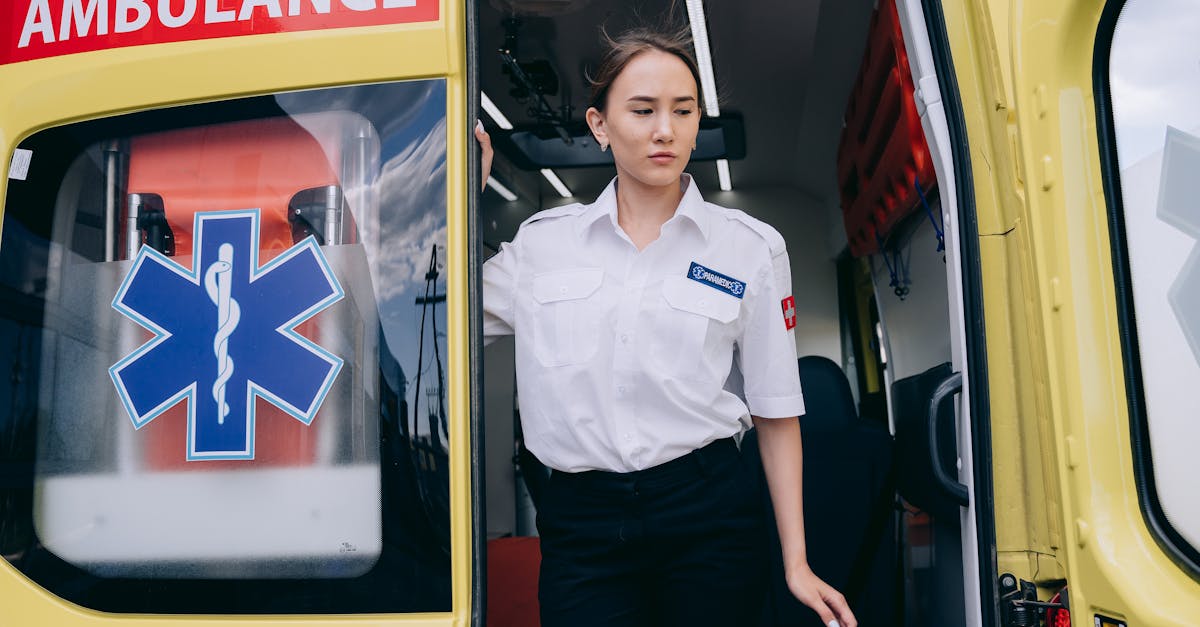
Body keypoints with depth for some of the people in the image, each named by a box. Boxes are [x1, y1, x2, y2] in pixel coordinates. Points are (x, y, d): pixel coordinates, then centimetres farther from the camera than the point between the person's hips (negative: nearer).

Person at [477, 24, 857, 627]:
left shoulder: (750, 247, 2)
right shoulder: (541, 239, 5)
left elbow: (776, 414, 4)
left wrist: (797, 563, 1)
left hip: (708, 514, 0)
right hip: (579, 525, 1)